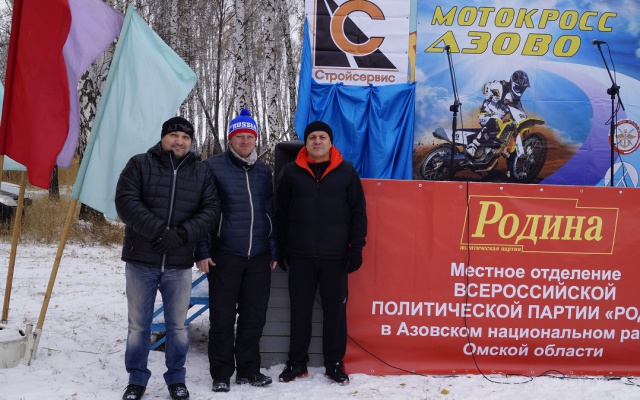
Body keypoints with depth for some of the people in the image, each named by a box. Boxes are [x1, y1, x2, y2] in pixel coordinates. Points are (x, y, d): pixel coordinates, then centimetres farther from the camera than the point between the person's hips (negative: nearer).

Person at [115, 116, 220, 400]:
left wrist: (183, 233, -15)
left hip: (179, 263, 1)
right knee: (138, 325, 9)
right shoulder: (139, 164, 1)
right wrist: (159, 231, -20)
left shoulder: (201, 172, 7)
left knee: (178, 325, 10)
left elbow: (211, 209, 0)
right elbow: (125, 201, -10)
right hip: (141, 260, -1)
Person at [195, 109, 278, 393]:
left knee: (254, 316, 9)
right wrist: (202, 251, -9)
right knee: (222, 317, 3)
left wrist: (273, 251, 12)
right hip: (224, 255, -4)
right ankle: (221, 374, 16)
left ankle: (248, 369, 23)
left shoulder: (263, 171, 12)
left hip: (259, 257, 4)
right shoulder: (213, 167, -2)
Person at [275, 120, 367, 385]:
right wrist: (281, 250, 4)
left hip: (336, 255, 0)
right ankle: (297, 363, 20)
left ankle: (334, 364, 18)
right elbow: (281, 213, 8)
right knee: (300, 310, 8)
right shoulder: (291, 172, 5)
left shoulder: (346, 171, 4)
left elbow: (358, 211, 4)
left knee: (335, 310, 6)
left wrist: (356, 247, -2)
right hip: (300, 255, 1)